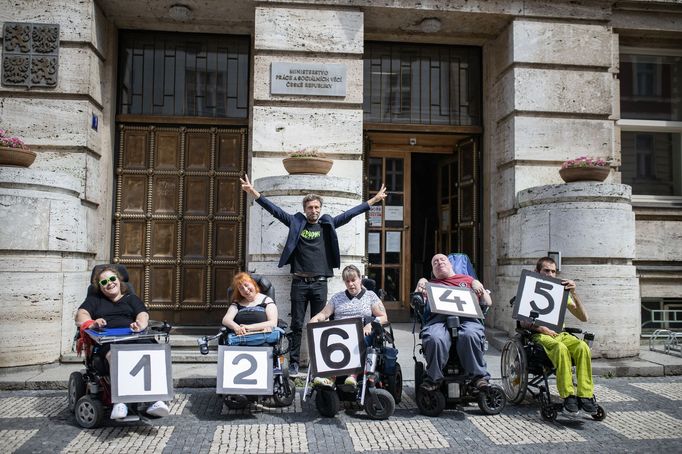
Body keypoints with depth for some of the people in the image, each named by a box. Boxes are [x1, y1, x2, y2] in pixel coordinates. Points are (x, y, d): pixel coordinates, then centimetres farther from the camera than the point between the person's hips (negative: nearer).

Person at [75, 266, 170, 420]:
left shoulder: (131, 298, 30)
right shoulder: (94, 300, 33)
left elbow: (143, 315, 12)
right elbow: (81, 315, 14)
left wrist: (140, 324, -14)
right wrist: (92, 323, -11)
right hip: (106, 340, -1)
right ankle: (119, 400, -49)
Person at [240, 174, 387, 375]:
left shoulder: (328, 224, 8)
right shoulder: (296, 222, 5)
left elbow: (349, 214, 7)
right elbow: (275, 210, 2)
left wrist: (373, 200, 5)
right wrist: (254, 193, -5)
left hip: (320, 283, 1)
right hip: (299, 282, -1)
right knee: (297, 325, 4)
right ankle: (294, 363, 10)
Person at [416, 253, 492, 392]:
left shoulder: (467, 279, 33)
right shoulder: (431, 284, 34)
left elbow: (488, 303, 27)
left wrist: (478, 287, 12)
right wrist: (420, 284, 12)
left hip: (467, 315, 0)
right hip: (439, 317, 0)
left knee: (470, 335, -38)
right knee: (434, 338, -36)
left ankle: (479, 376, -24)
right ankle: (433, 378, -20)